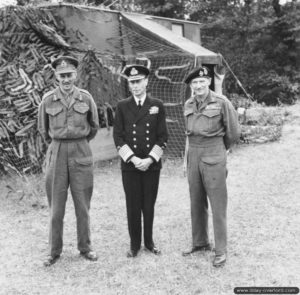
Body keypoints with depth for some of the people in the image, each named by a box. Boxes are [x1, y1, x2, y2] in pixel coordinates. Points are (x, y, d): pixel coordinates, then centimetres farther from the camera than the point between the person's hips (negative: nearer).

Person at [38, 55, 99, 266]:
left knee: (83, 205, 7)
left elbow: (94, 126, 14)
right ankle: (55, 251, 17)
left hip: (81, 154, 0)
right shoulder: (48, 100, -1)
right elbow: (43, 129, 14)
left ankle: (85, 247, 22)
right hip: (57, 154, 0)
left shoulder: (86, 98, -1)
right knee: (56, 207, 5)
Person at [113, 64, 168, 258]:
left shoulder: (157, 106, 3)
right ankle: (135, 244, 19)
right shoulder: (122, 106, 3)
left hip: (151, 164, 0)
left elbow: (163, 137, 1)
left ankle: (149, 241, 24)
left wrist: (150, 159, -10)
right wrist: (132, 159, -11)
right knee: (133, 206, 5)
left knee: (149, 205, 8)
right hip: (129, 164, 0)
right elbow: (118, 137, 0)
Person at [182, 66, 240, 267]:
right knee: (196, 203, 13)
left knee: (217, 204, 1)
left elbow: (233, 133, -1)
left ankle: (221, 250, 11)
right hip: (193, 156, 5)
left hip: (214, 157, -5)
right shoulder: (189, 105, 6)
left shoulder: (221, 102, -10)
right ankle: (200, 243, 28)